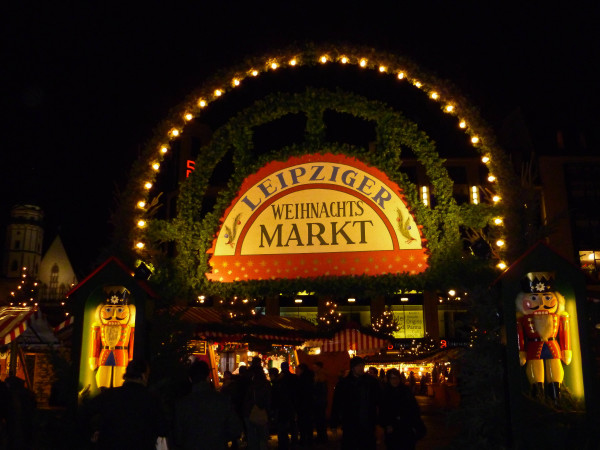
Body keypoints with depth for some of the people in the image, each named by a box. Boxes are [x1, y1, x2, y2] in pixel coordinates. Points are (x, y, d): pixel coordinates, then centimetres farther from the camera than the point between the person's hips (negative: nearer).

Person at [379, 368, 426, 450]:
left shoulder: (406, 390, 0)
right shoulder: (385, 393, 0)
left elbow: (414, 408, 1)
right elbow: (382, 412, 2)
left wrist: (415, 425, -3)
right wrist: (386, 425, -8)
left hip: (407, 429, 0)